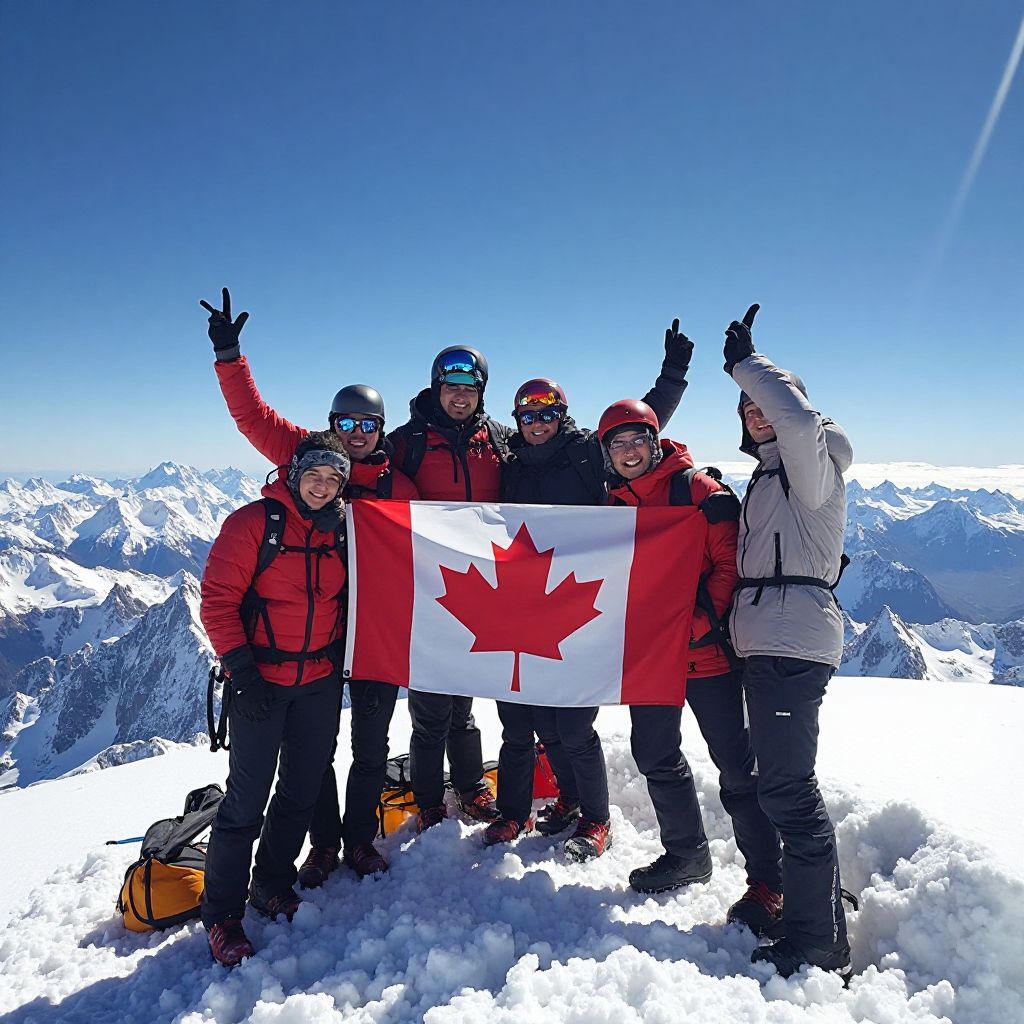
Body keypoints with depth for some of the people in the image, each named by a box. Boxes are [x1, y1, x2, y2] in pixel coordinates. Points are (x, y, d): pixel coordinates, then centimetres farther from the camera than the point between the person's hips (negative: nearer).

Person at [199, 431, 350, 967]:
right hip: (261, 682, -5)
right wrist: (241, 669, -16)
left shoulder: (341, 530, 4)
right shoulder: (253, 522, -11)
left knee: (302, 790, 14)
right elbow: (217, 599, -11)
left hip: (320, 682, 5)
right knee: (248, 798, 0)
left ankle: (273, 885, 34)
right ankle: (222, 912, 17)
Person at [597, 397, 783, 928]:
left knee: (735, 762, 0)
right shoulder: (613, 505, 10)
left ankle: (767, 879, 15)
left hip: (707, 651, -6)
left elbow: (730, 562, -12)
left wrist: (703, 616, -22)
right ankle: (686, 855, 37)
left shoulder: (699, 490, -7)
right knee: (656, 757, 17)